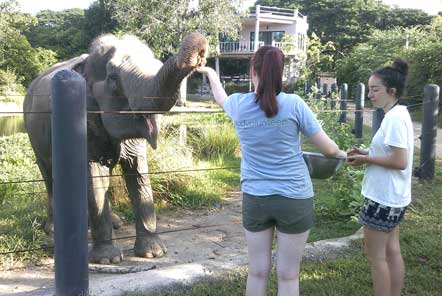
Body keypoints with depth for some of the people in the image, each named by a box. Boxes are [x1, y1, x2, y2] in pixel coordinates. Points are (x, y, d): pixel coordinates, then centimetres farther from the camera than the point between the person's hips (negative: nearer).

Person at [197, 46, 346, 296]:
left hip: (254, 198, 3)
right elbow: (328, 149, -5)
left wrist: (210, 72, 43)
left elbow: (220, 97, 23)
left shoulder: (239, 105, -3)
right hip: (294, 199, -2)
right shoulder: (294, 104, -11)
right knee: (288, 275, 9)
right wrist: (341, 154, 19)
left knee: (258, 271, 14)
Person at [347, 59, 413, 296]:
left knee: (375, 255, 2)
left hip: (383, 197, -10)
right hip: (392, 196, 10)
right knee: (391, 251, 17)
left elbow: (400, 161, -25)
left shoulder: (394, 118, -21)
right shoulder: (398, 114, 9)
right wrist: (368, 153, 5)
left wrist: (366, 159, -15)